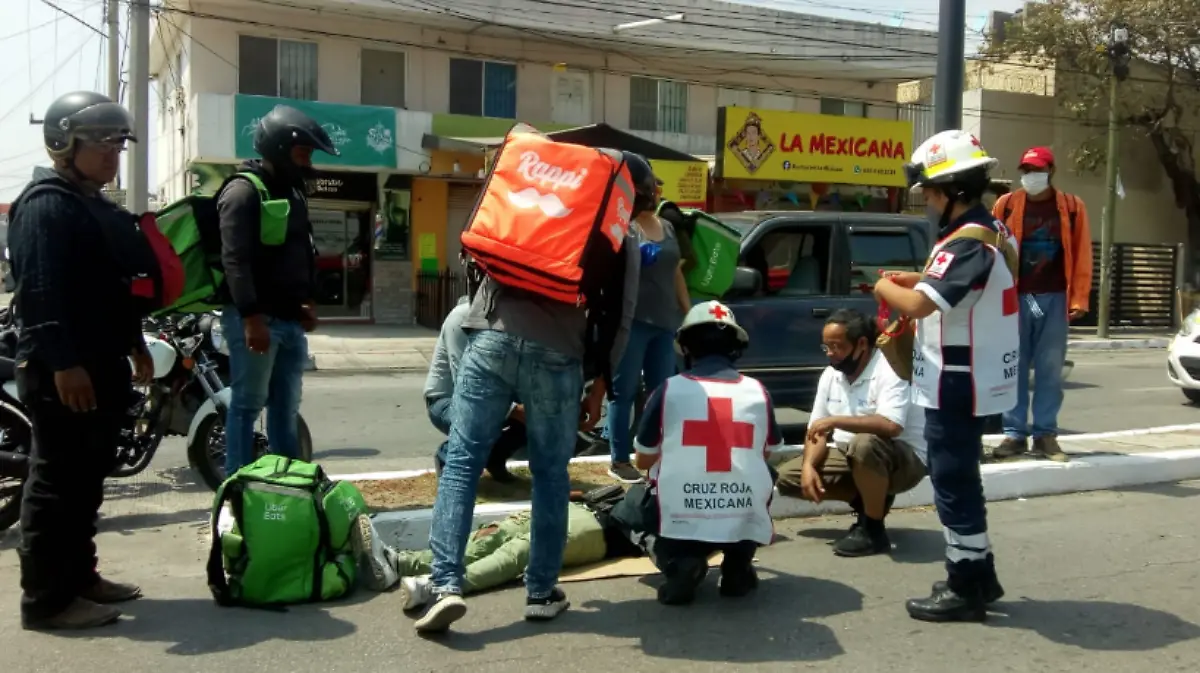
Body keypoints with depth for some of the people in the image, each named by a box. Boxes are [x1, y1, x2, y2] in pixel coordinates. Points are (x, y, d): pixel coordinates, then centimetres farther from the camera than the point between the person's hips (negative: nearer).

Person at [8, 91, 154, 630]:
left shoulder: (103, 210, 20)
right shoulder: (45, 205, -12)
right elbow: (39, 290, -21)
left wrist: (135, 345, 25)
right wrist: (63, 362, -27)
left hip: (102, 364, 10)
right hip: (61, 371, -10)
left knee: (87, 480, 15)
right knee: (57, 481, -5)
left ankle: (79, 575, 26)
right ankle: (46, 598, 2)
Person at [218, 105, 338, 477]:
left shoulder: (293, 191, 18)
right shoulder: (243, 191, -10)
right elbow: (235, 260, -20)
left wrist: (308, 300, 16)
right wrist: (251, 317, -26)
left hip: (289, 320, 8)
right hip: (255, 319, -8)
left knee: (286, 408, 13)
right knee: (248, 405, -2)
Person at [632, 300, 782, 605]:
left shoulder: (669, 389, 0)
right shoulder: (758, 392, 5)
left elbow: (643, 461, 11)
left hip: (681, 522, -2)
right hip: (745, 522, 2)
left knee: (641, 498, 29)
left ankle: (679, 563, 1)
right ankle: (738, 566, 14)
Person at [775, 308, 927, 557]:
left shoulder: (890, 370, -21)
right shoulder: (830, 375, 2)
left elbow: (890, 426, -36)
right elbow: (817, 430, 4)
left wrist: (835, 420, -31)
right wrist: (809, 465, -14)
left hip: (904, 460, -8)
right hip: (852, 460, 8)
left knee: (864, 445, -40)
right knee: (786, 476, -3)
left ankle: (874, 530, -20)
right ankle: (869, 501, 7)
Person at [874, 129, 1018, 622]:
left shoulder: (967, 244, -22)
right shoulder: (995, 233, 10)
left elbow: (919, 305, -30)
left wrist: (886, 289, -10)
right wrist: (917, 280, 10)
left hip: (958, 384, -10)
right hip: (977, 379, 10)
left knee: (953, 484, -1)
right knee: (960, 479, 20)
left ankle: (966, 590, 9)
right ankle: (978, 574, 30)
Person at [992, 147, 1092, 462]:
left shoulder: (1072, 207, 5)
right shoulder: (1006, 204, 4)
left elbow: (1081, 255, 4)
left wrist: (1079, 298, -2)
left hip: (1055, 298, 0)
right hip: (1015, 297, 0)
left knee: (1050, 369, 5)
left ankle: (1045, 434, 12)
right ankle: (1015, 433, 9)